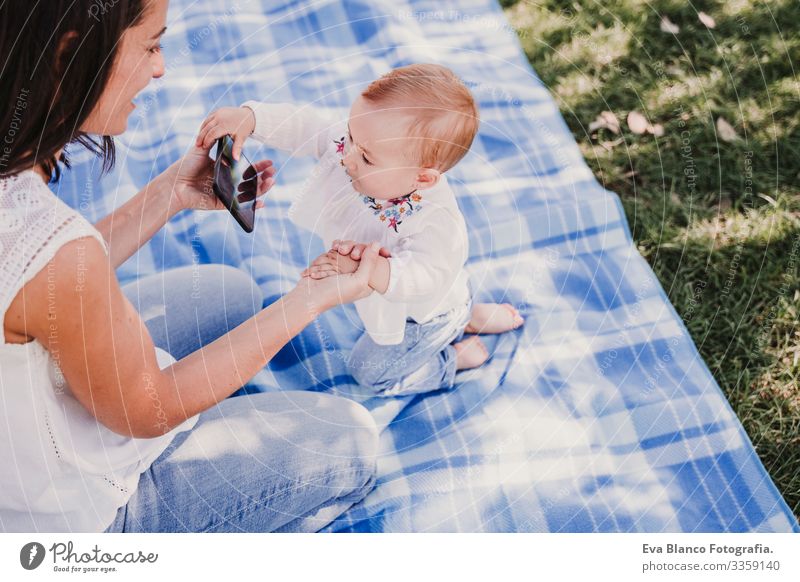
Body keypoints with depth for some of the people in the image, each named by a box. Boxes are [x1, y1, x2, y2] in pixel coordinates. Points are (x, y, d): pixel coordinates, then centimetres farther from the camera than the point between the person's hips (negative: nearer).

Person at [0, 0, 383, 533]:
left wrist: (170, 194, 2)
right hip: (66, 512, -8)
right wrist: (314, 296, -19)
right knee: (350, 441, 0)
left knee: (232, 290, 19)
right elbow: (148, 410, -22)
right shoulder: (56, 251, -39)